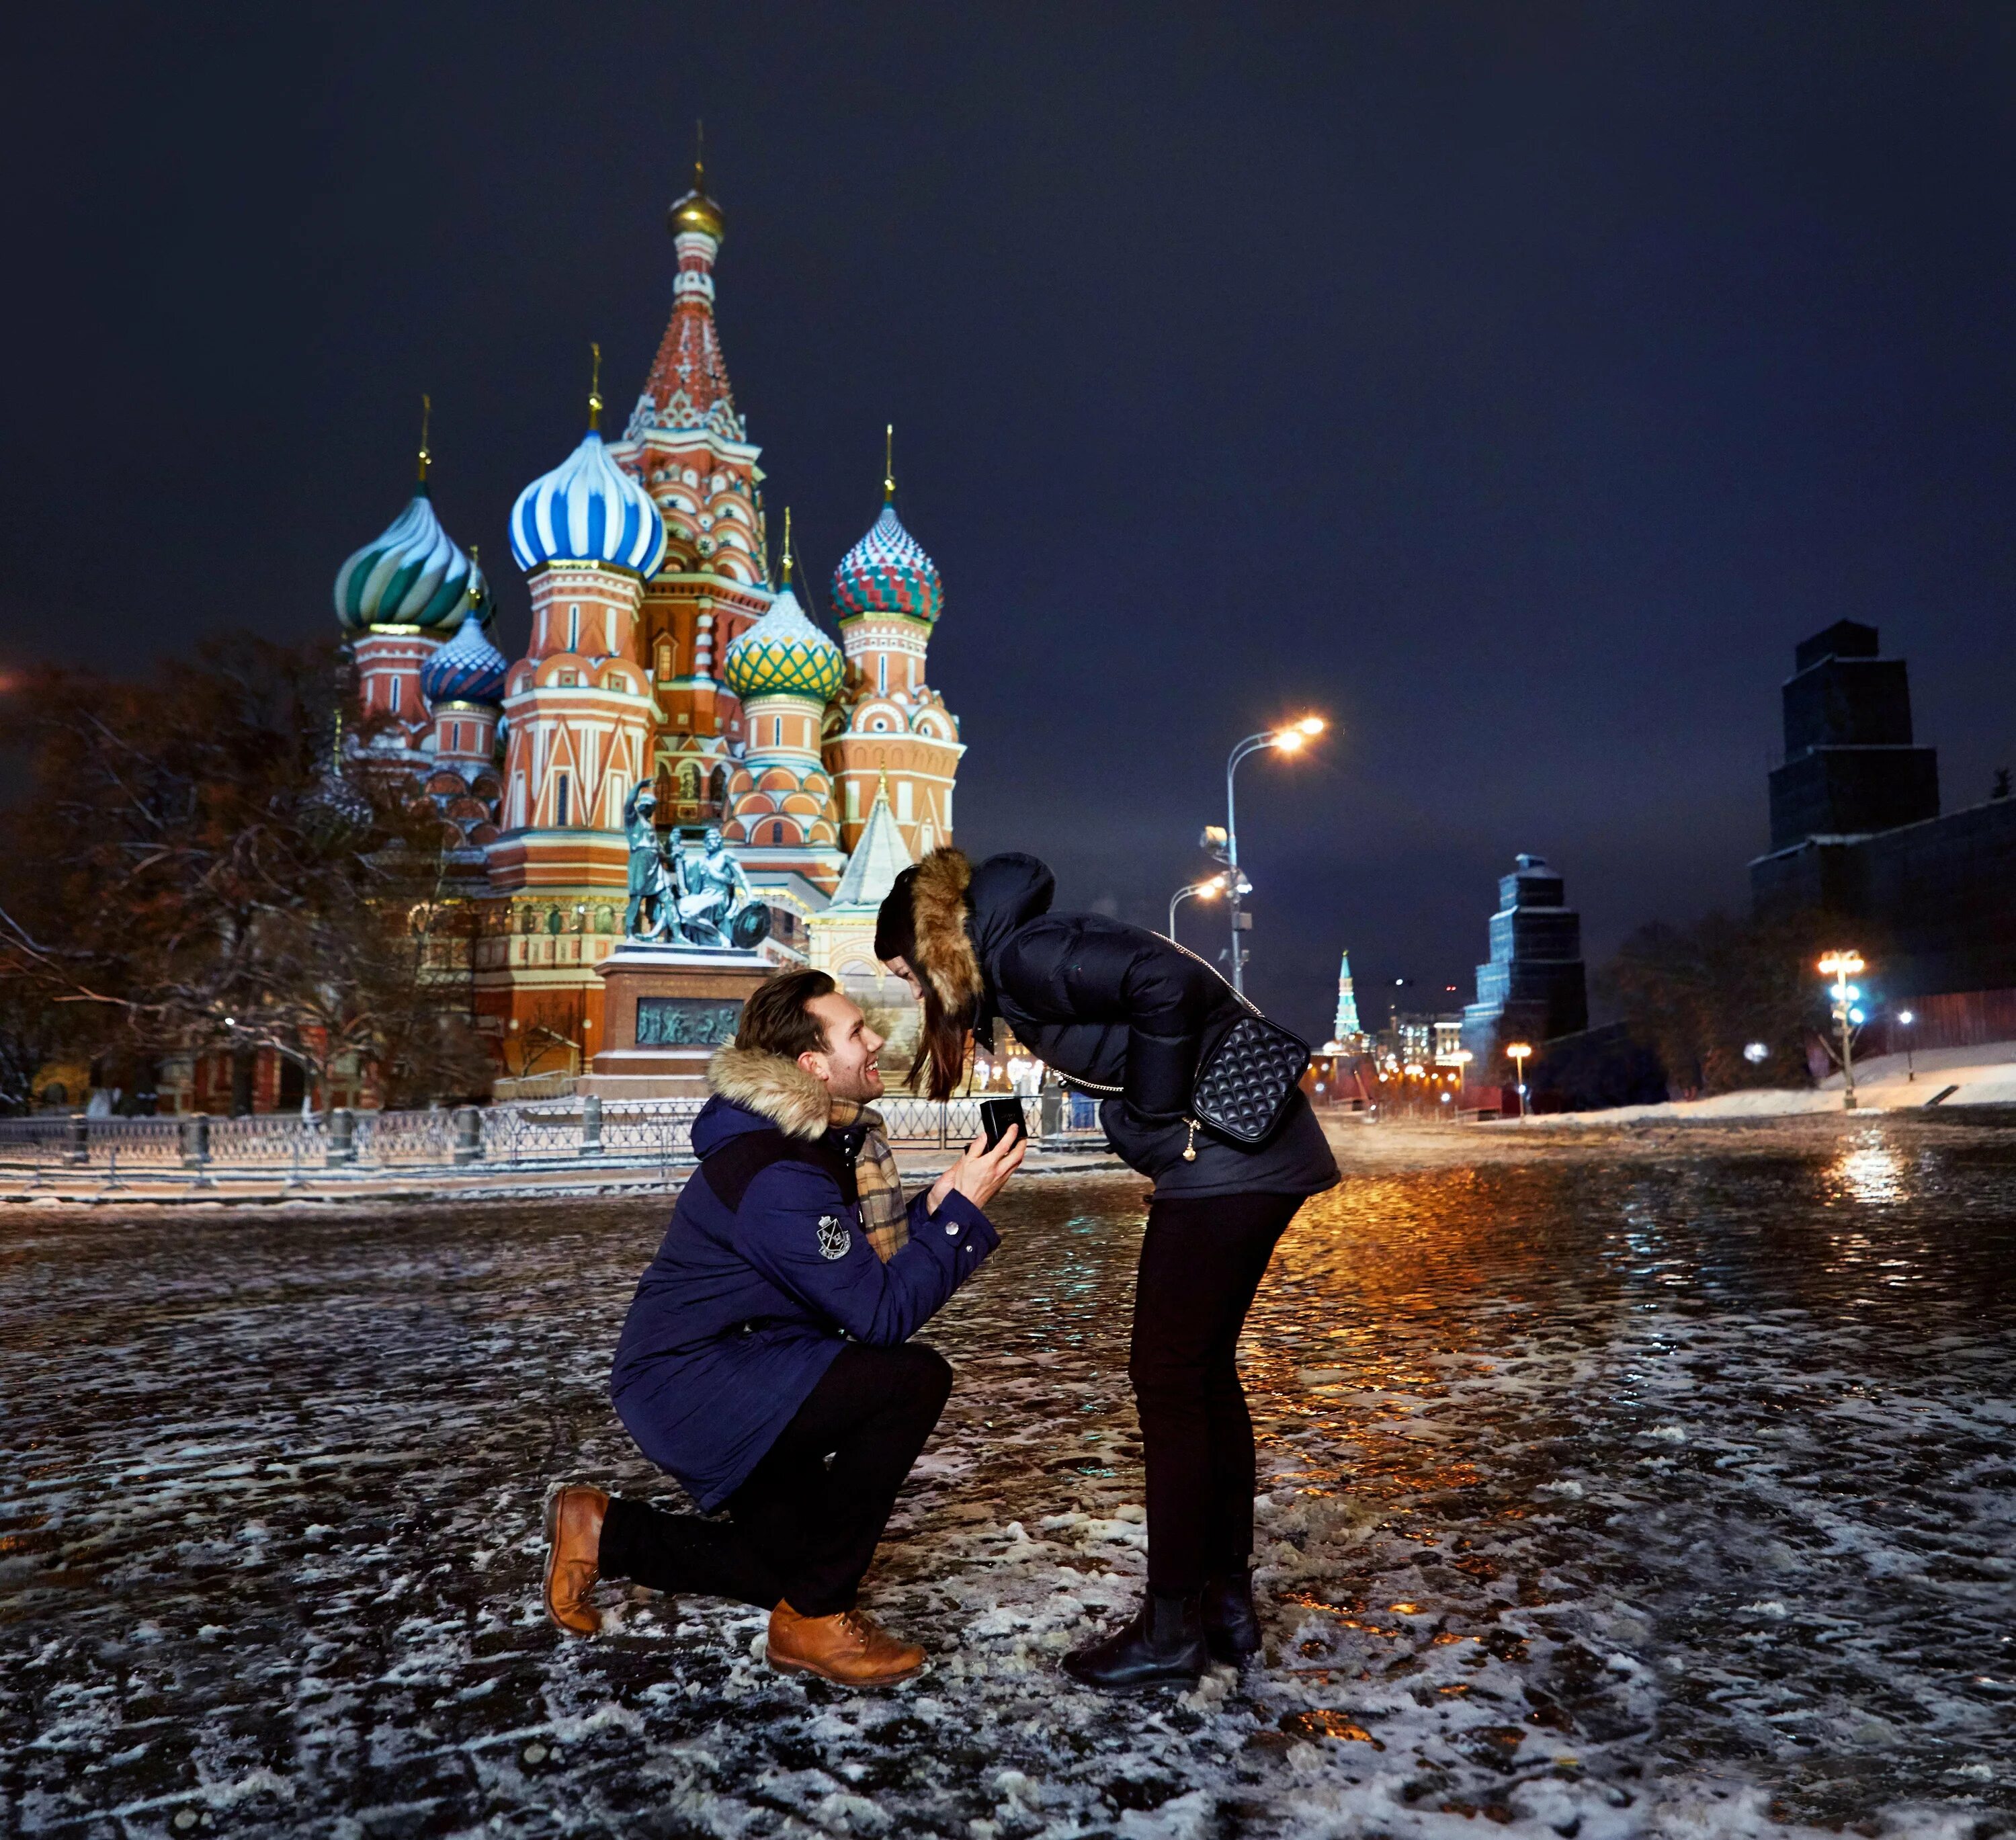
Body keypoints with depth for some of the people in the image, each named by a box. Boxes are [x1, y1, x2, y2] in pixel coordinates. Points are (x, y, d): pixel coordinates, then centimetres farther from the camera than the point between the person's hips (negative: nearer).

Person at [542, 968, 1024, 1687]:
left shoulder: (819, 1141, 6)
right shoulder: (778, 1176, -26)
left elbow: (861, 1273, 8)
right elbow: (880, 1314, -27)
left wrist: (933, 1206, -7)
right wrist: (963, 1210, -22)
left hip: (729, 1384, 10)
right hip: (690, 1389, -10)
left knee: (798, 1560, 17)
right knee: (915, 1378, -24)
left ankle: (603, 1531, 24)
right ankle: (815, 1620, -10)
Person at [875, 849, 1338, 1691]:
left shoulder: (1022, 956, -14)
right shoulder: (1017, 969, 16)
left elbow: (1172, 979, -27)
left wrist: (1157, 1106, -17)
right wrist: (1157, 1119, 9)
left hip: (1226, 1157, -10)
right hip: (1251, 1156, 10)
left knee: (1168, 1379, -2)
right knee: (1205, 1373, 15)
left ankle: (1171, 1630, 10)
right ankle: (1229, 1604, 25)